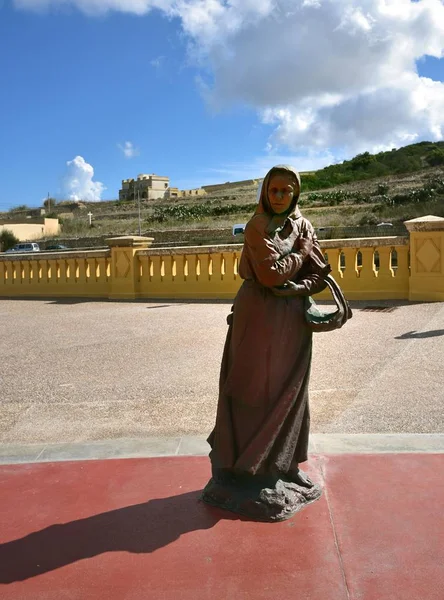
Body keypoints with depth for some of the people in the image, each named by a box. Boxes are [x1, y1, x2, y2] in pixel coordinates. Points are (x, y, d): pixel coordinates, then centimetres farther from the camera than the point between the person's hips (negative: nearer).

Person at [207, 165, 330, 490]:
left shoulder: (303, 225, 8)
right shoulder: (257, 225, -8)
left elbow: (319, 273, 4)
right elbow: (270, 273, -19)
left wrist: (295, 289, -13)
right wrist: (303, 251, -7)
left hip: (293, 319, 5)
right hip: (259, 317, -5)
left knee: (290, 390, 10)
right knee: (250, 387, 2)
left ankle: (286, 462, 24)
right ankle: (230, 459, 18)